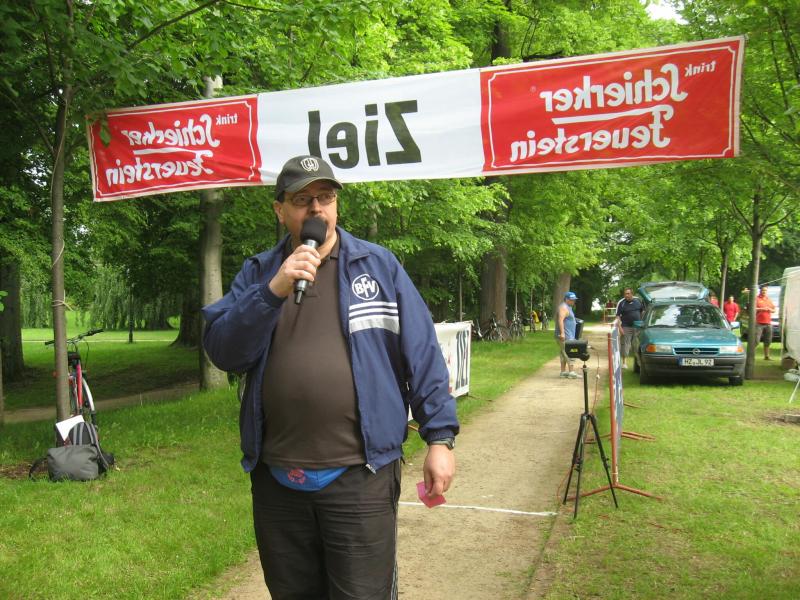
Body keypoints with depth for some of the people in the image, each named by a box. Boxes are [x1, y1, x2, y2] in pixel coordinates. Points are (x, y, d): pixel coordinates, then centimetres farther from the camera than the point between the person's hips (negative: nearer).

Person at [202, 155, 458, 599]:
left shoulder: (379, 265, 3)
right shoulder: (258, 273, 8)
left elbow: (422, 355, 1)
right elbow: (222, 351, -6)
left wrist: (440, 437, -3)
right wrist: (274, 290, -18)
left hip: (360, 475, -2)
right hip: (277, 478, 3)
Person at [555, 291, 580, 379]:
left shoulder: (568, 307, 19)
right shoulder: (564, 307, -15)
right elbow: (560, 320, -26)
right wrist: (562, 333, -33)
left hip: (568, 335, 11)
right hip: (565, 336, -11)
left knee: (564, 353, 12)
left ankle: (563, 372, 15)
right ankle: (571, 372, -16)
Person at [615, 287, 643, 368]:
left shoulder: (638, 301, 4)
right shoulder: (621, 303, -6)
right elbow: (617, 316, -7)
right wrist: (620, 327, -16)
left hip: (638, 327, 3)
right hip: (626, 327, -3)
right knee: (625, 345, -3)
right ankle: (624, 362, 4)